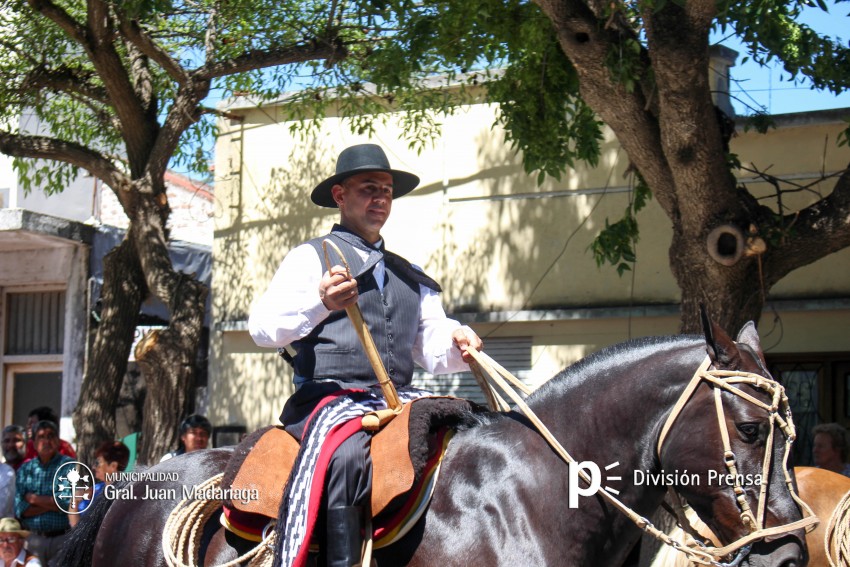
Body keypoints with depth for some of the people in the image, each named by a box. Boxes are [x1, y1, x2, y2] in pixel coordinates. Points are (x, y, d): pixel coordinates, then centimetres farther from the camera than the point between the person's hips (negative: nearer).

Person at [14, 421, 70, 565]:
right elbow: (20, 509, 3)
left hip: (62, 538, -3)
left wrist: (34, 499, -2)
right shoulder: (25, 469, 13)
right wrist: (51, 504, -8)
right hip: (33, 539, 3)